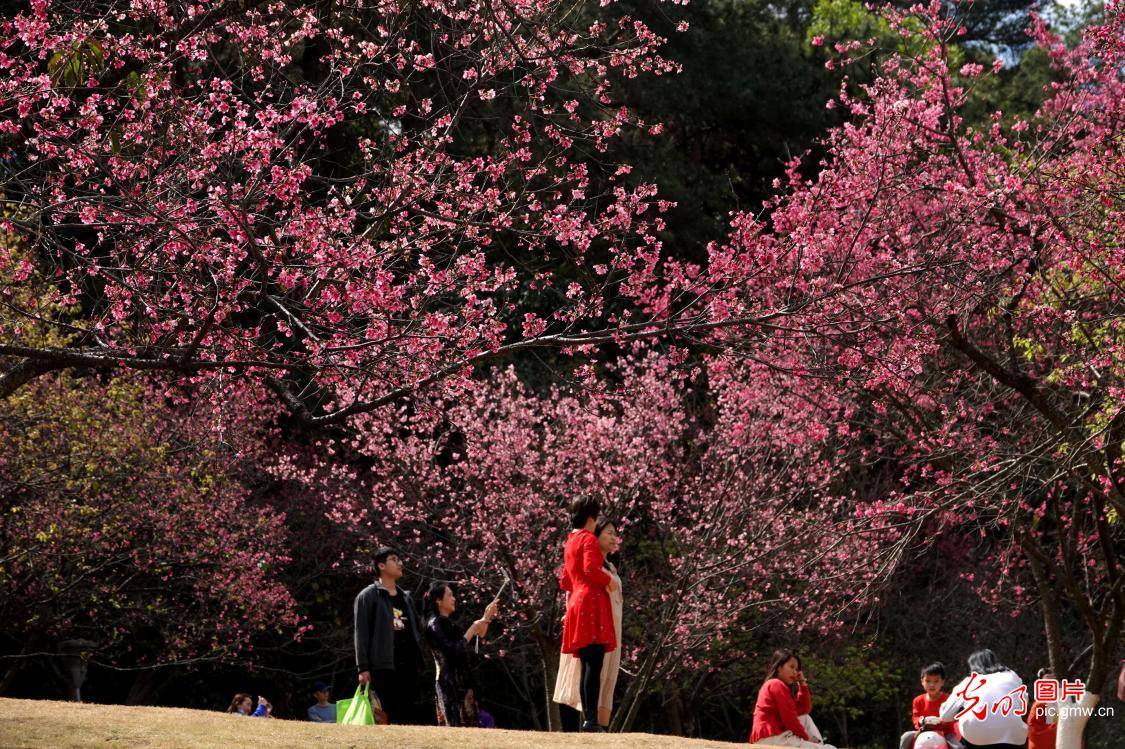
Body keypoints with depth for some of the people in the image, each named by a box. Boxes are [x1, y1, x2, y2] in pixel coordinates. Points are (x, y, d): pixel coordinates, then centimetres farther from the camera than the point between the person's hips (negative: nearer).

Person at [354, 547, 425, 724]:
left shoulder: (406, 597, 21)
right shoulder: (368, 596, 1)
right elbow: (361, 634, -5)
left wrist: (419, 663, 14)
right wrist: (363, 668, -12)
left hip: (409, 666, 6)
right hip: (384, 666, -6)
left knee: (413, 716, 2)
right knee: (391, 716, -8)